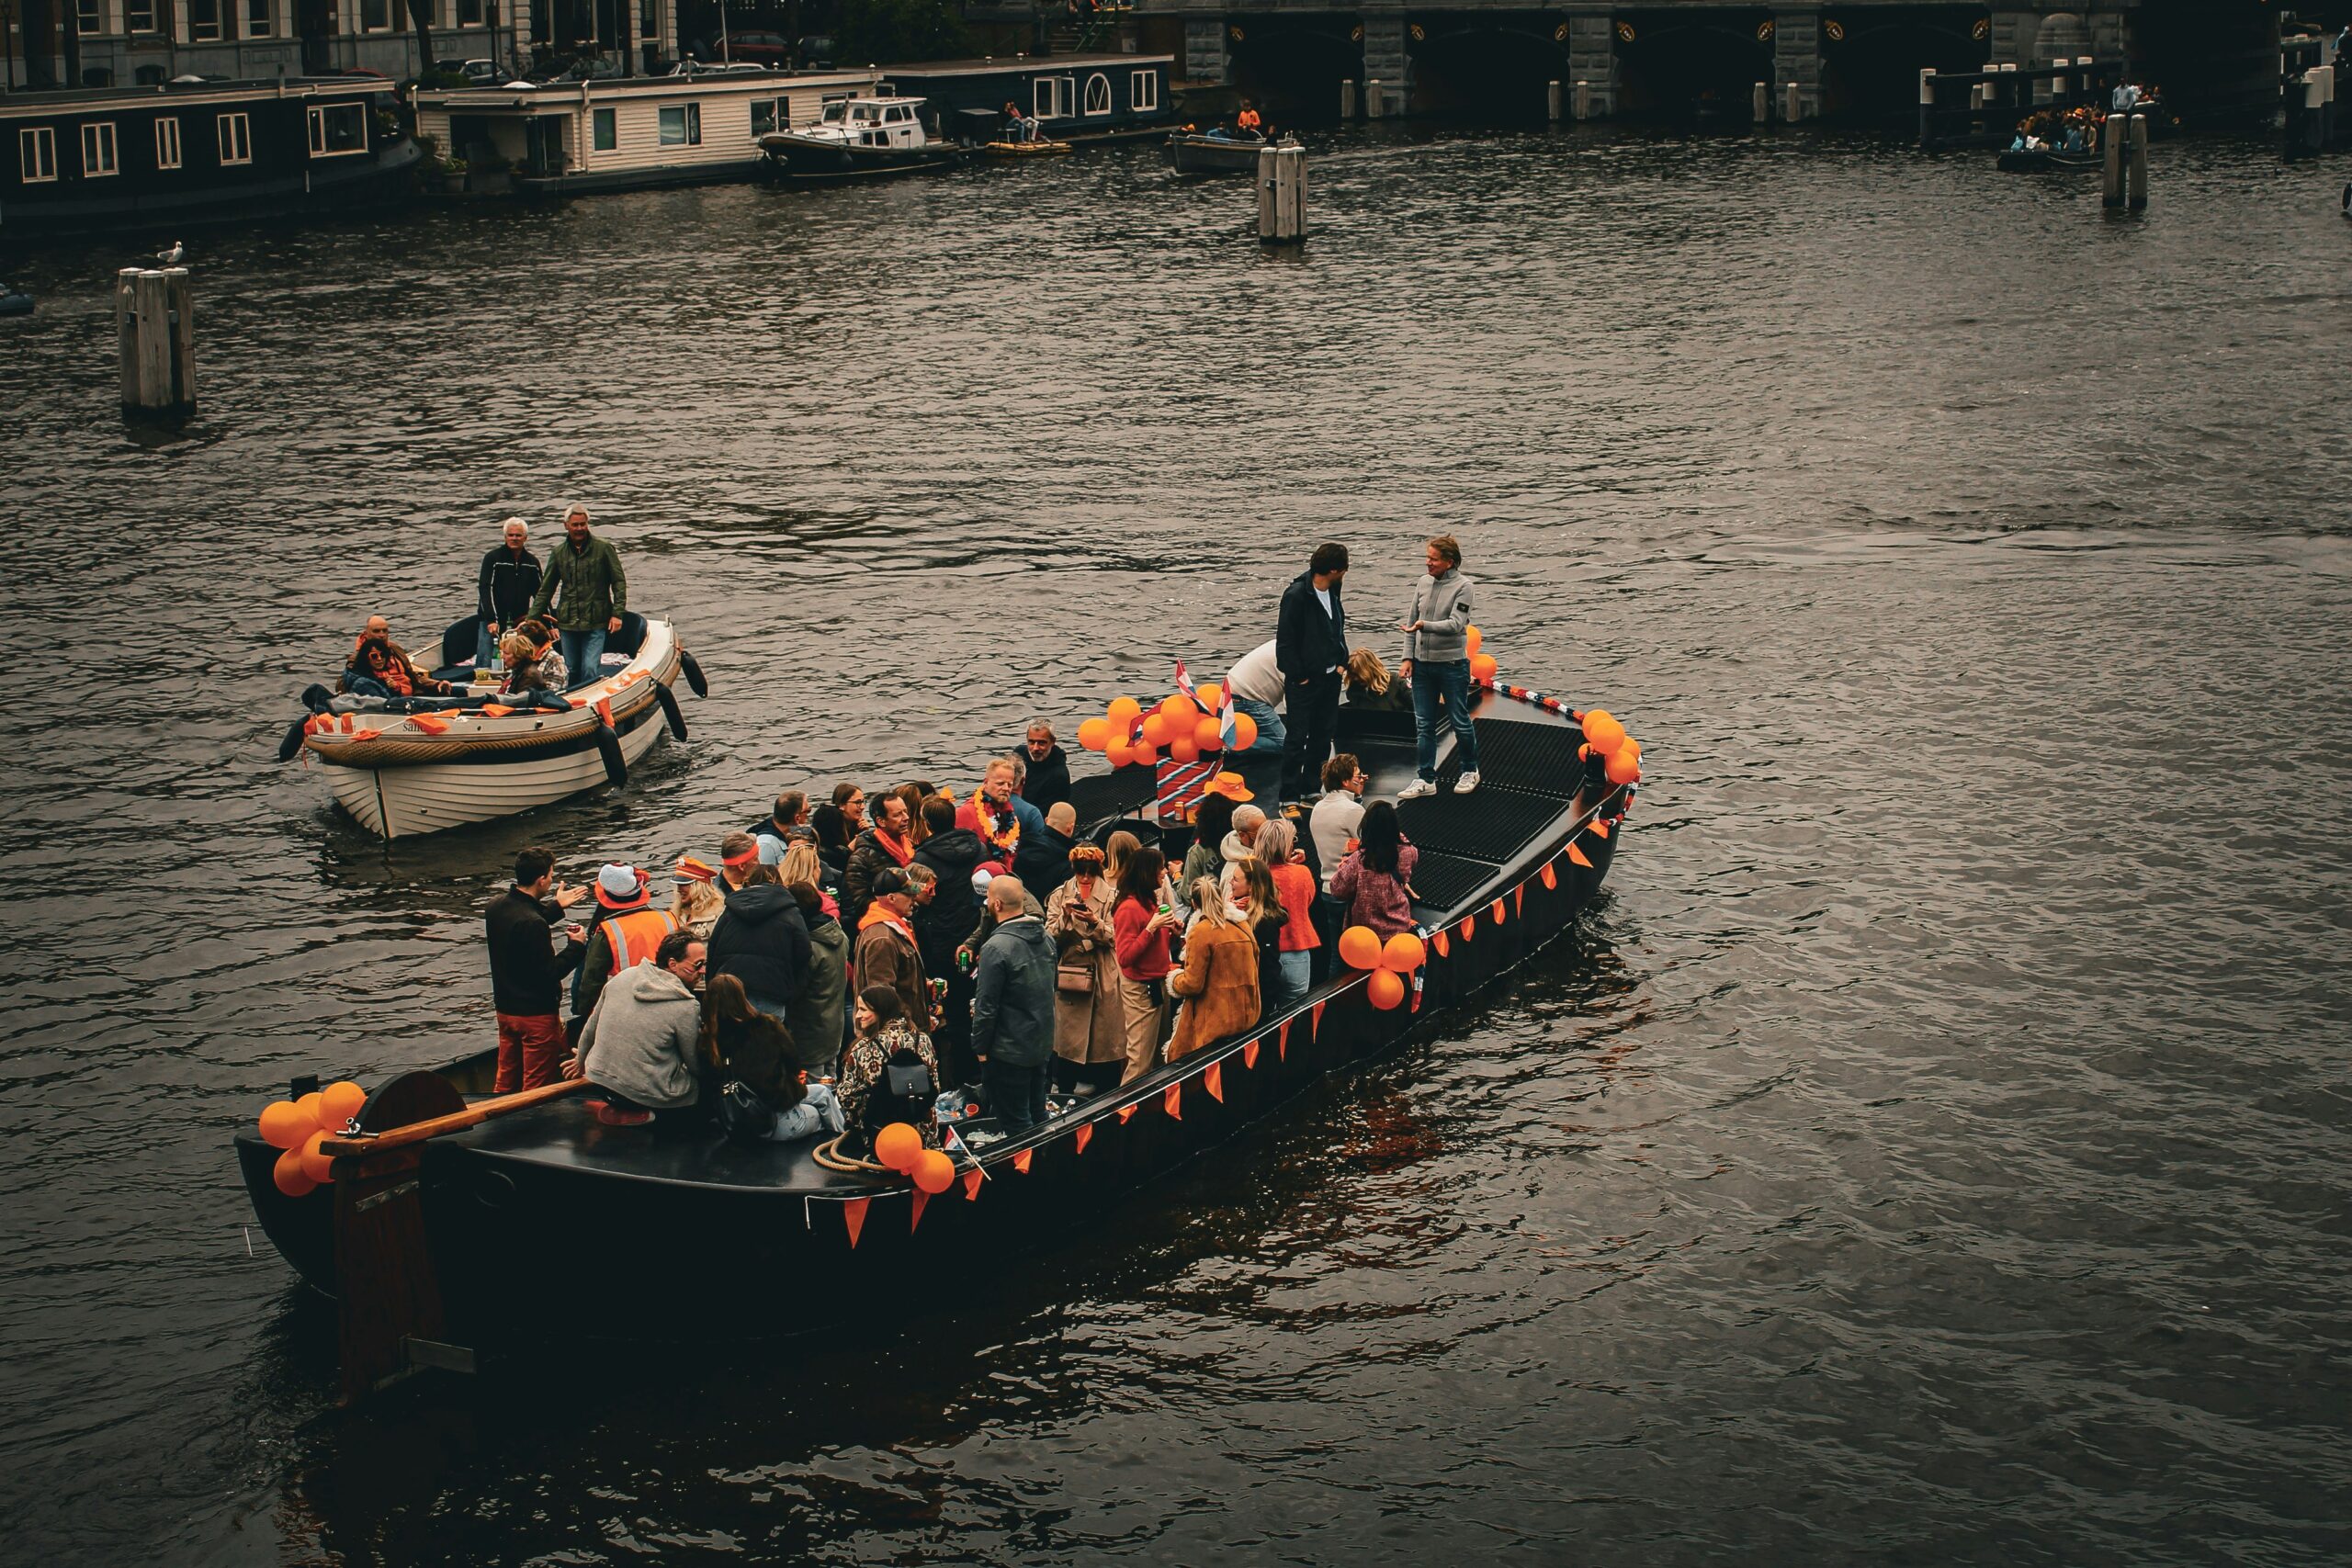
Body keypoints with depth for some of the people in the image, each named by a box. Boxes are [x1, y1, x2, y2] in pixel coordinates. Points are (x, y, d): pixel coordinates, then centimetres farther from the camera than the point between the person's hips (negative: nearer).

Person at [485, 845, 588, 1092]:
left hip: (505, 1009, 8)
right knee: (536, 1088, 5)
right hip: (537, 1014, -8)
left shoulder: (495, 907, -1)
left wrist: (556, 907, 24)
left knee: (504, 1082, 20)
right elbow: (549, 973, -25)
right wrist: (576, 946, -12)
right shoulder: (533, 923, -28)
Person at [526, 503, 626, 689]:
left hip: (596, 624, -4)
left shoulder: (603, 548, -1)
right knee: (572, 671, 8)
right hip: (568, 623, 4)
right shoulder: (559, 553, 9)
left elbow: (619, 582, 2)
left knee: (590, 669, -13)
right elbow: (545, 590, 15)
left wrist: (617, 613, -7)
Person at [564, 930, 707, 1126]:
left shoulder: (623, 977, -2)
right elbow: (694, 1063, -6)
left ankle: (617, 1107, 13)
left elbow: (591, 1027, 11)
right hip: (649, 1093, -8)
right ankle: (641, 1114, -2)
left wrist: (581, 1061, 28)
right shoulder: (687, 1007, -18)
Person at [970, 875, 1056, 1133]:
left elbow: (986, 1006, -18)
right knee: (1037, 1118, 19)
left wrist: (980, 1047, -6)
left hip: (1008, 1051, -8)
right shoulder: (1046, 938, 2)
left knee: (1015, 1125, 1)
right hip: (1042, 1044, 8)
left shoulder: (997, 947, -22)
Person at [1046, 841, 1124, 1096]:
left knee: (1103, 1035, 1)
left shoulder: (1111, 897, 4)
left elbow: (1114, 936, -5)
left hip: (1103, 977, -1)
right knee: (1067, 1037, 2)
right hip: (1068, 975, 1)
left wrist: (1095, 922, -22)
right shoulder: (1060, 896, 8)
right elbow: (1051, 936, 0)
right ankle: (1065, 1091, 12)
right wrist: (1065, 917, -17)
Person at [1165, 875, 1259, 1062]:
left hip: (1216, 1024, -7)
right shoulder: (1243, 927, 7)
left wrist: (1174, 980, 8)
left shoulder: (1201, 932, -13)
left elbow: (1192, 984, -13)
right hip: (1247, 1019, 7)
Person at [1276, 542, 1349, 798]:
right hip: (1305, 680, -8)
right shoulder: (1297, 595, -19)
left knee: (1324, 735, 12)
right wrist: (1298, 677, -14)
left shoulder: (1333, 592, 6)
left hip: (1330, 677, 8)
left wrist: (1341, 662, 11)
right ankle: (1290, 795, 2)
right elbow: (1285, 640, -16)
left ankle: (1310, 789, 22)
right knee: (1298, 737, -3)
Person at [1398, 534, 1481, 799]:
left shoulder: (1462, 586, -10)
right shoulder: (1423, 584, 5)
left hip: (1452, 664, -5)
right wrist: (1408, 657, 3)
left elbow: (1456, 624, -19)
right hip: (1423, 664, 5)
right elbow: (1411, 622, 10)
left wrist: (1425, 625, -31)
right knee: (1423, 725, 6)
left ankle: (1470, 771, 25)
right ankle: (1426, 779, 12)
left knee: (1460, 721, 7)